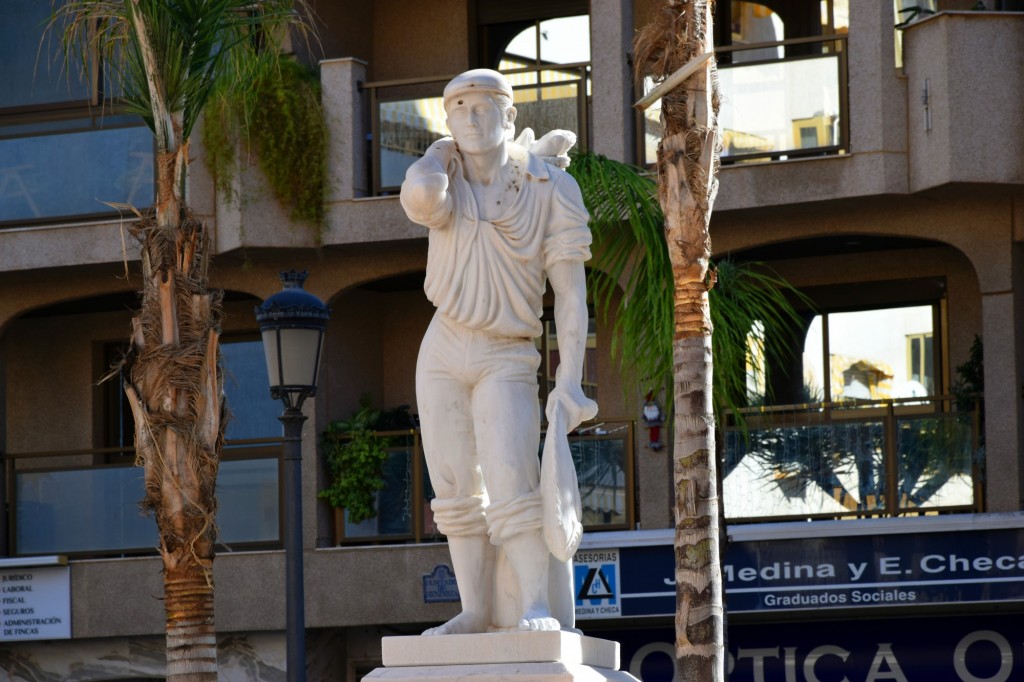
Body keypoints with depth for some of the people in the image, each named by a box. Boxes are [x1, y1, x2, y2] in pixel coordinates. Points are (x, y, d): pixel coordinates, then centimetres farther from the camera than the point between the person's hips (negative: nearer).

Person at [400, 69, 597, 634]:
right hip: (443, 352, 4)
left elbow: (571, 293, -12)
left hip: (506, 362, -4)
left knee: (511, 479, -22)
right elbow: (420, 198, -27)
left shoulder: (554, 189, -10)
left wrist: (570, 383, -19)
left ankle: (539, 608, -21)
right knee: (456, 492, 3)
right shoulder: (443, 181, 0)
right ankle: (477, 612, 10)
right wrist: (447, 150, -6)